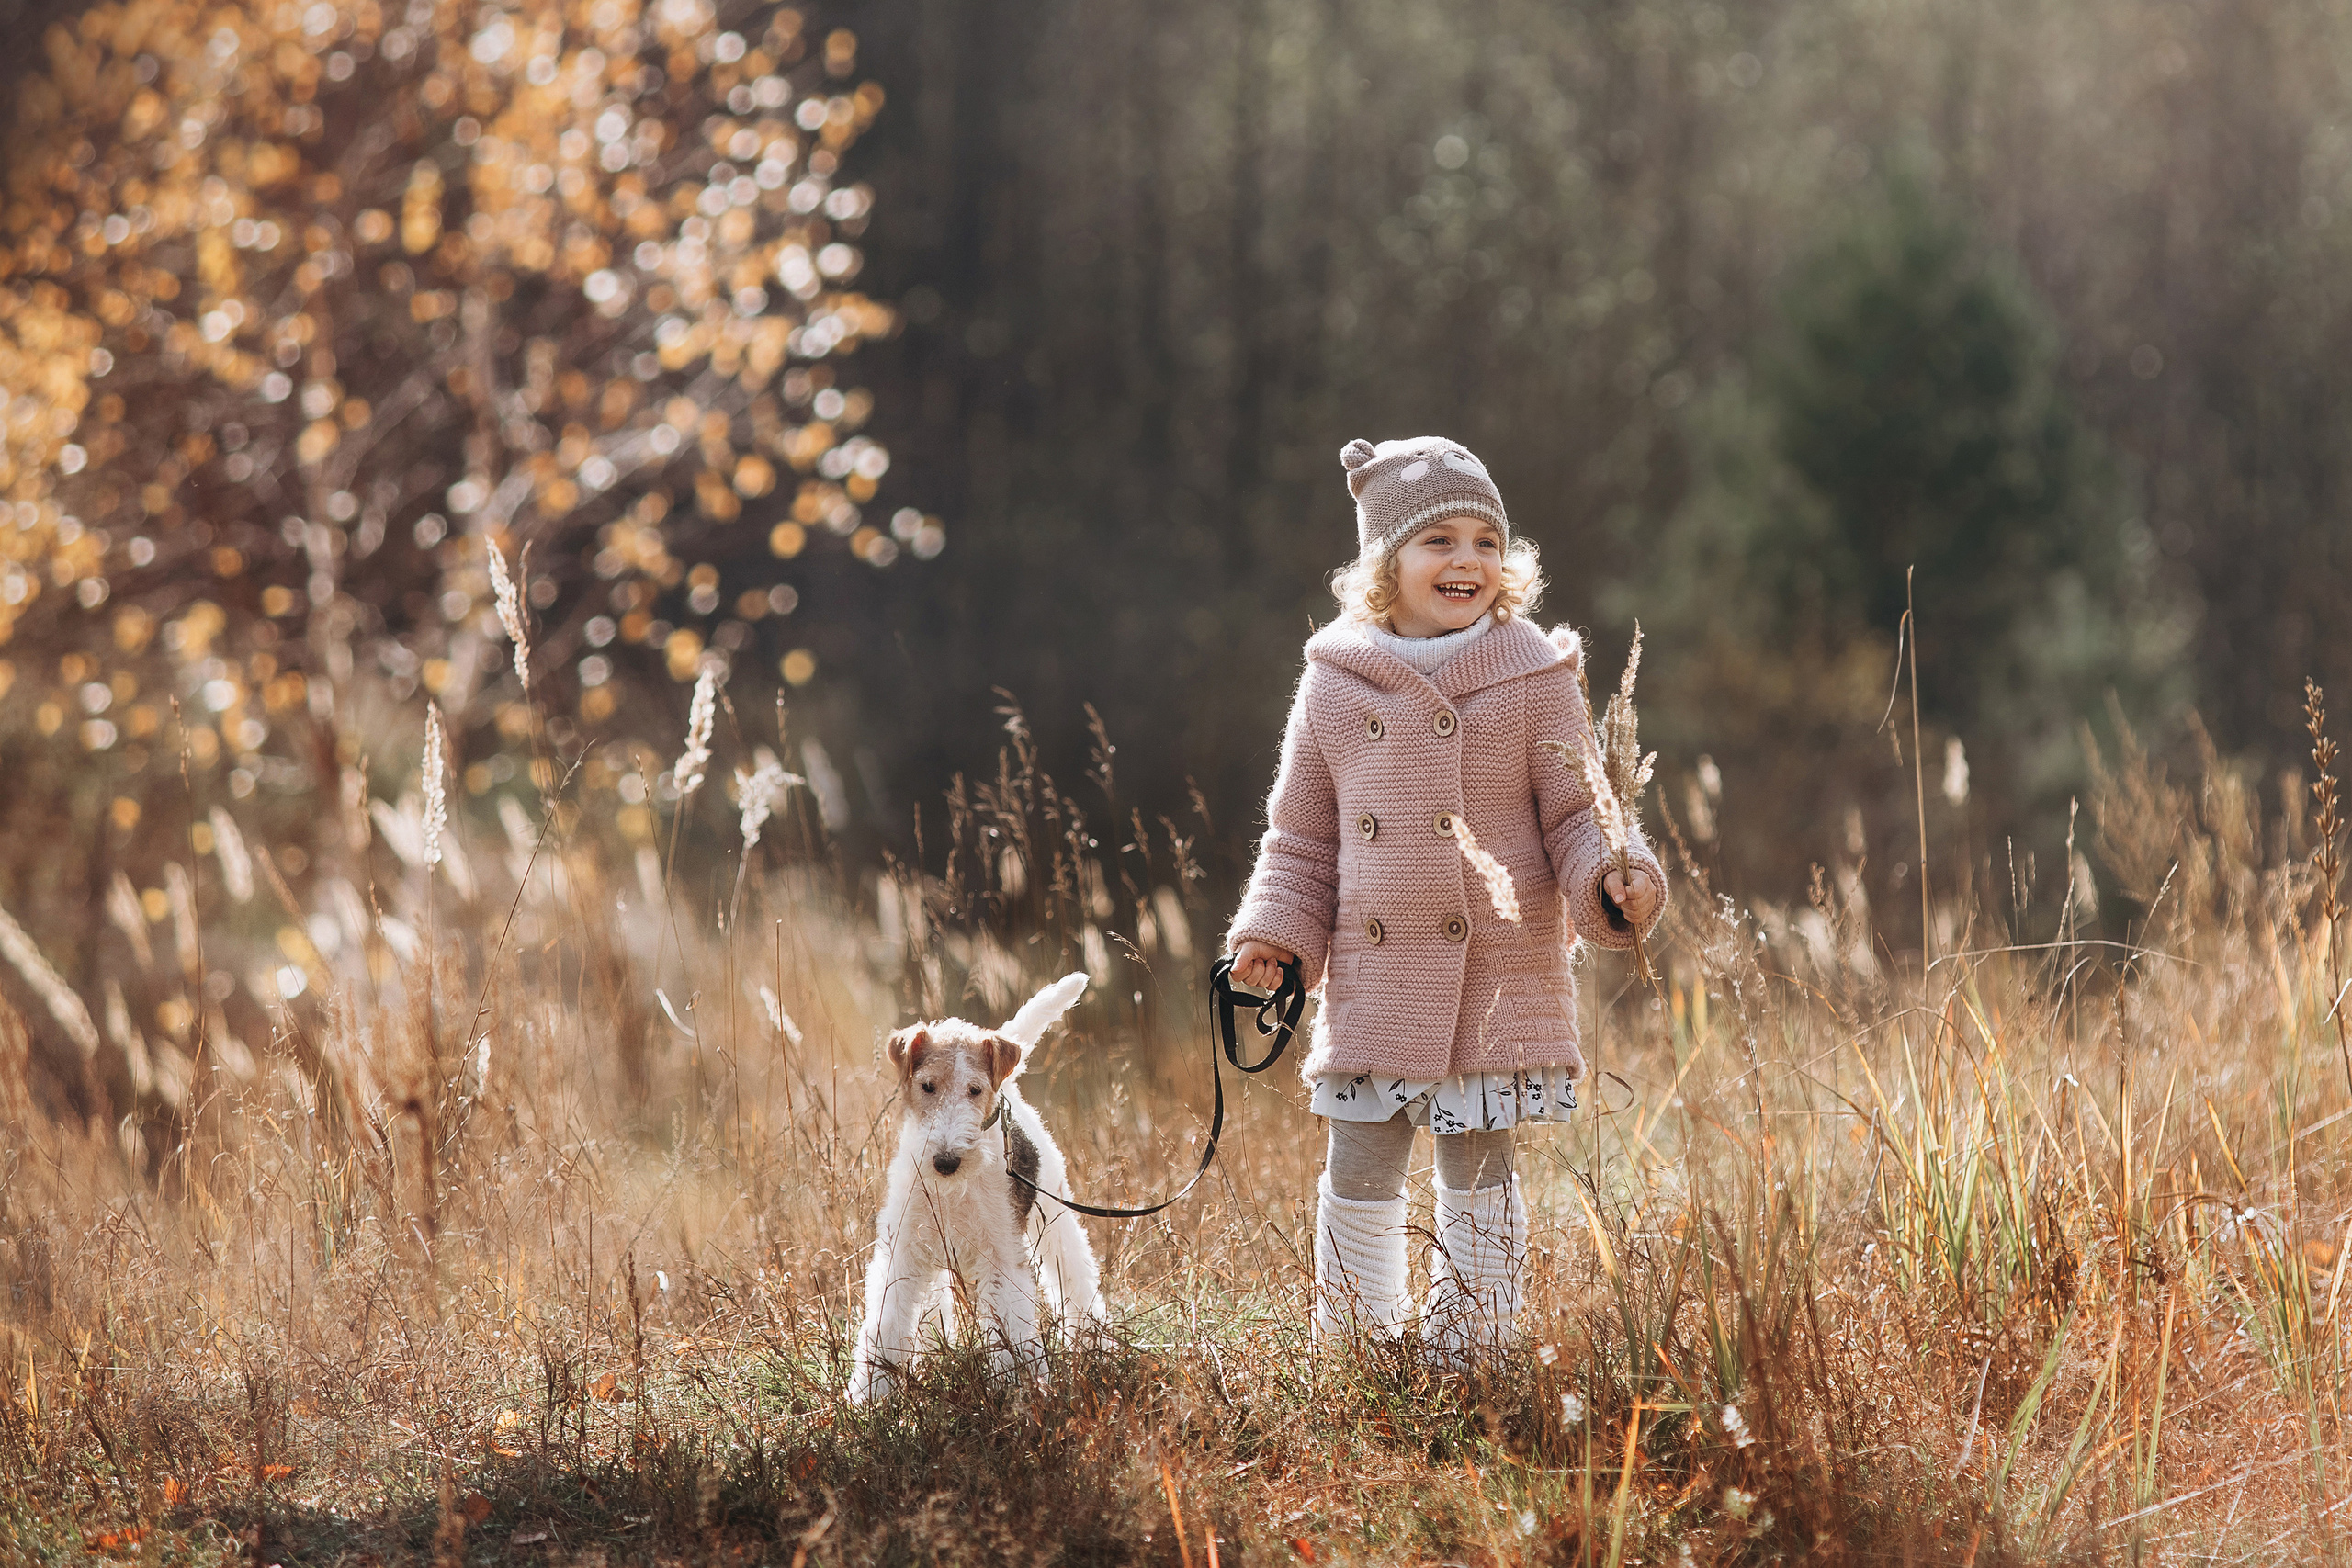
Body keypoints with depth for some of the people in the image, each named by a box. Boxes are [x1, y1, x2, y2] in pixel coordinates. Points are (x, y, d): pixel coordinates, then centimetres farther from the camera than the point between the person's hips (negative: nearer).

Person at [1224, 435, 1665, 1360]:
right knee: (1358, 1176, 3)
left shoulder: (1533, 679, 0)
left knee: (1477, 1175, 5)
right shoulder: (1336, 685, 5)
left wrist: (1615, 881, -17)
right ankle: (1360, 1351, 19)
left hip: (1500, 980, -2)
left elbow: (1577, 813, 3)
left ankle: (1469, 1352, 17)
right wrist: (1276, 935, 2)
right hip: (1375, 981, 2)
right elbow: (1303, 834, 14)